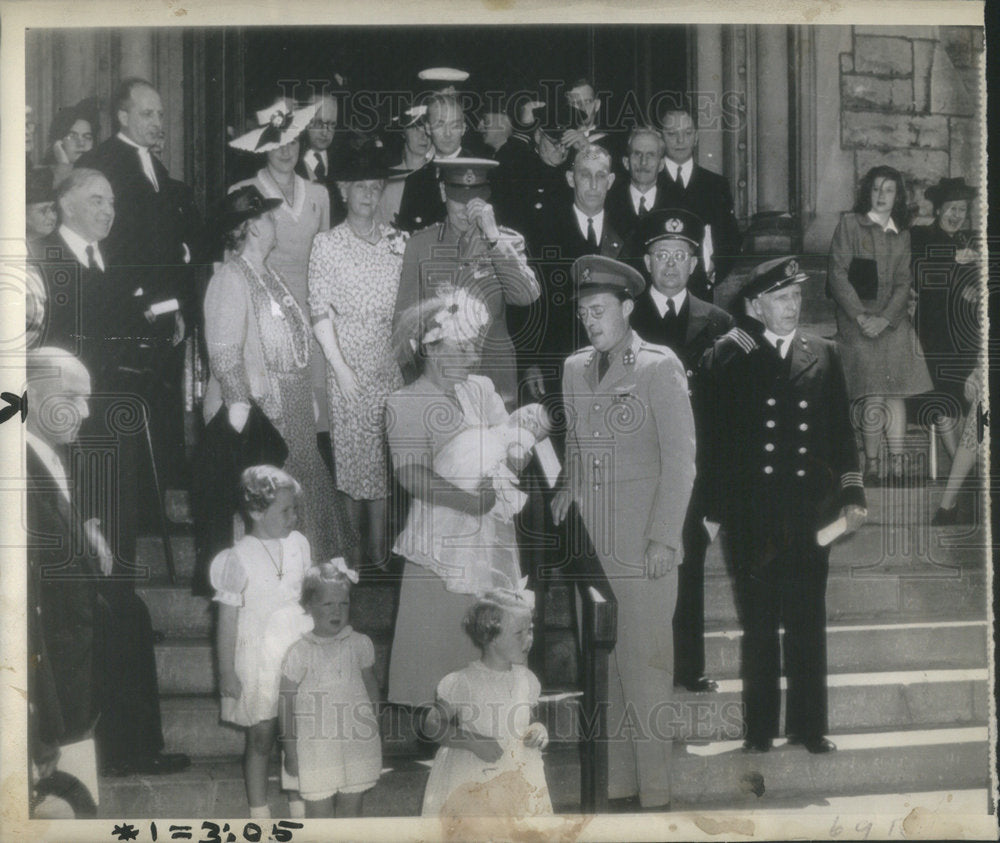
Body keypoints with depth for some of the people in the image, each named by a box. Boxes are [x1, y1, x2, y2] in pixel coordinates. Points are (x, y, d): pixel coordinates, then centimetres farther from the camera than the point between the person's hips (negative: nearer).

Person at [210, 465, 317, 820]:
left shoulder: (298, 543, -2)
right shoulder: (239, 559, -15)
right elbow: (227, 620, -10)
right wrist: (226, 672, -8)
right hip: (258, 660, -4)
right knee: (261, 738, 9)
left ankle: (299, 803, 27)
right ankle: (259, 811, 24)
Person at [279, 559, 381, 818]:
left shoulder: (360, 644, -1)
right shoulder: (299, 653, -11)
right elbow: (285, 706, -6)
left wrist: (376, 731, 15)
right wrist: (290, 752, -5)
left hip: (358, 742, 3)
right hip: (316, 746, -3)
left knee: (352, 805, 13)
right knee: (319, 811, 4)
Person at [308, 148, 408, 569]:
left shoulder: (396, 241, 9)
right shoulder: (327, 244, 0)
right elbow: (320, 313, -4)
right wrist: (340, 367, -10)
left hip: (390, 360, 3)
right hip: (348, 362, -3)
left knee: (386, 451, 2)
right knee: (351, 450, -1)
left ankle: (380, 548, 10)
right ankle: (353, 547, 9)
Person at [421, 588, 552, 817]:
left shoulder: (526, 681, 3)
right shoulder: (460, 684, -11)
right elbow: (433, 725, -7)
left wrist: (539, 729, -5)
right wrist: (473, 741, -19)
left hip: (520, 785, 4)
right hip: (468, 787, -4)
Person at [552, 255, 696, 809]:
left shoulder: (659, 368, -4)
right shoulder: (575, 369, 13)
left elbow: (679, 459, -6)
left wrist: (663, 538, -10)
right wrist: (566, 490, 8)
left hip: (643, 545, -5)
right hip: (589, 542, 5)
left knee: (645, 664, -3)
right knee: (599, 664, 6)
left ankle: (655, 793, 6)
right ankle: (615, 783, 15)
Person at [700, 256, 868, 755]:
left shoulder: (823, 355, 10)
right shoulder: (727, 359, -1)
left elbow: (842, 431, 12)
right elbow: (712, 434, -2)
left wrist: (851, 496, 5)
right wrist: (713, 507, -5)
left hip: (810, 513, 3)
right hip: (751, 515, -2)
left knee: (808, 624, 8)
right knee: (758, 626, 5)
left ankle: (808, 726, 19)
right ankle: (759, 729, 15)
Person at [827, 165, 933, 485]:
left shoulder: (902, 235, 15)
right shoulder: (849, 224, 4)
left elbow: (903, 283, 7)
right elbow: (838, 275, -3)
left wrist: (884, 319, -9)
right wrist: (861, 316, -11)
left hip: (893, 321, 4)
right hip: (856, 318, -3)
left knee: (896, 392, -2)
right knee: (873, 400, -11)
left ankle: (897, 463, 2)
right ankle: (871, 465, -3)